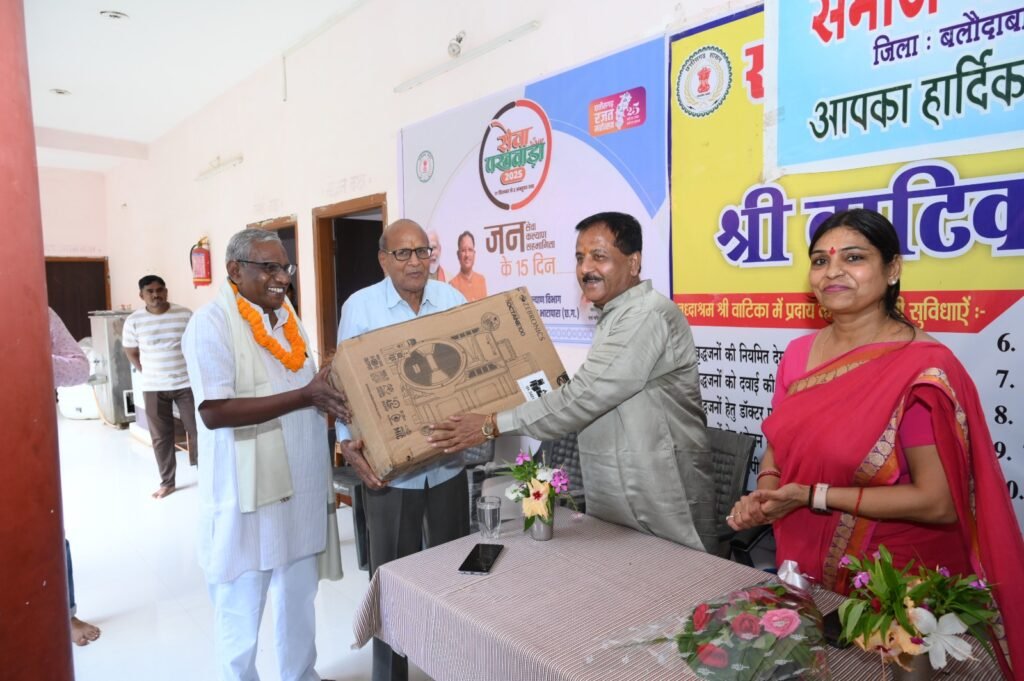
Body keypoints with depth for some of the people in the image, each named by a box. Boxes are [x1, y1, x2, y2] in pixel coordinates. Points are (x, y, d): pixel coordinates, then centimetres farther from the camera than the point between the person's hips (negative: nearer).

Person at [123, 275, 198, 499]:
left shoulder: (185, 315, -4)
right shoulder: (134, 321, -2)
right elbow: (131, 352, 11)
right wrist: (147, 374, 6)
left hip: (187, 383, -1)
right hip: (153, 388, 1)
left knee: (197, 430, 3)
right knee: (160, 437, 9)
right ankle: (166, 482, 22)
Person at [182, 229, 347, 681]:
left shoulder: (286, 317, 10)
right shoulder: (212, 322, -14)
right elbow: (215, 411, -24)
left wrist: (331, 391, 2)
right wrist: (305, 396, -25)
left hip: (302, 487, 7)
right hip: (247, 494, -7)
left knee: (299, 598, 22)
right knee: (241, 608, 12)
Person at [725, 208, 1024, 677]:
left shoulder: (924, 368, -20)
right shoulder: (799, 353, -2)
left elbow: (939, 503, -21)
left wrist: (816, 496, -23)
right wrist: (764, 492, -13)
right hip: (804, 572, 6)